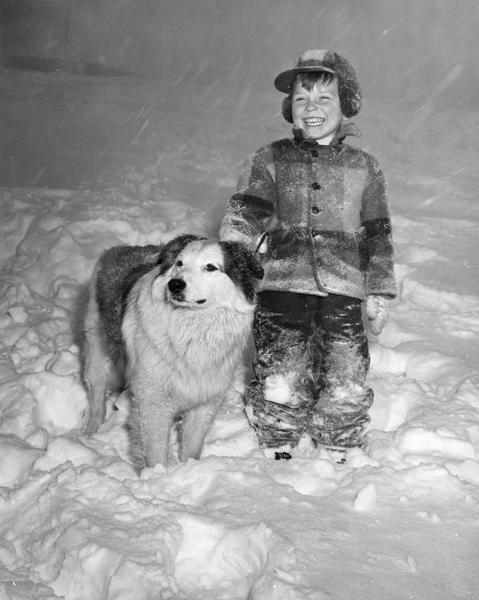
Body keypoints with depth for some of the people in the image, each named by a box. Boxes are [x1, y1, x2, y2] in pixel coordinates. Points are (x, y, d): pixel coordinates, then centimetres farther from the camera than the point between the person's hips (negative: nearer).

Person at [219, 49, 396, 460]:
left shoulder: (364, 167, 12)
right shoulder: (271, 159, 8)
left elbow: (378, 235, 15)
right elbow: (242, 217, -1)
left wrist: (380, 294, 12)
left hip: (343, 292, 1)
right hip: (281, 289, -1)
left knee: (347, 388, 0)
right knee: (281, 387, -3)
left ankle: (338, 454, 24)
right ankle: (278, 450, 23)